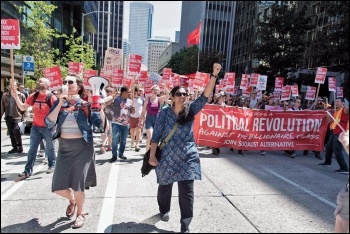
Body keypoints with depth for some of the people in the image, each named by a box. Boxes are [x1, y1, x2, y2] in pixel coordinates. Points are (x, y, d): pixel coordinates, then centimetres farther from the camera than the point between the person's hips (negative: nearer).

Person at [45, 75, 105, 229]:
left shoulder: (86, 105, -5)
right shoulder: (59, 103, 3)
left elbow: (101, 125, -10)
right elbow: (49, 124, -10)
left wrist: (100, 108, -22)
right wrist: (60, 104, -15)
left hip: (82, 147, -3)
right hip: (64, 147, 4)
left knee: (77, 183, 1)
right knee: (58, 187, 6)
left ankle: (80, 214, 27)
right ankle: (72, 200, 41)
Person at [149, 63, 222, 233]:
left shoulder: (191, 110, -3)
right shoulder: (164, 113, -7)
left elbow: (205, 96, -13)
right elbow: (156, 136, -6)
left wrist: (214, 75, -22)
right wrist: (152, 155, -8)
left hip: (187, 158, 1)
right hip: (167, 158, 0)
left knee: (186, 191, 0)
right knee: (165, 187, 19)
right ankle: (164, 210, 47)